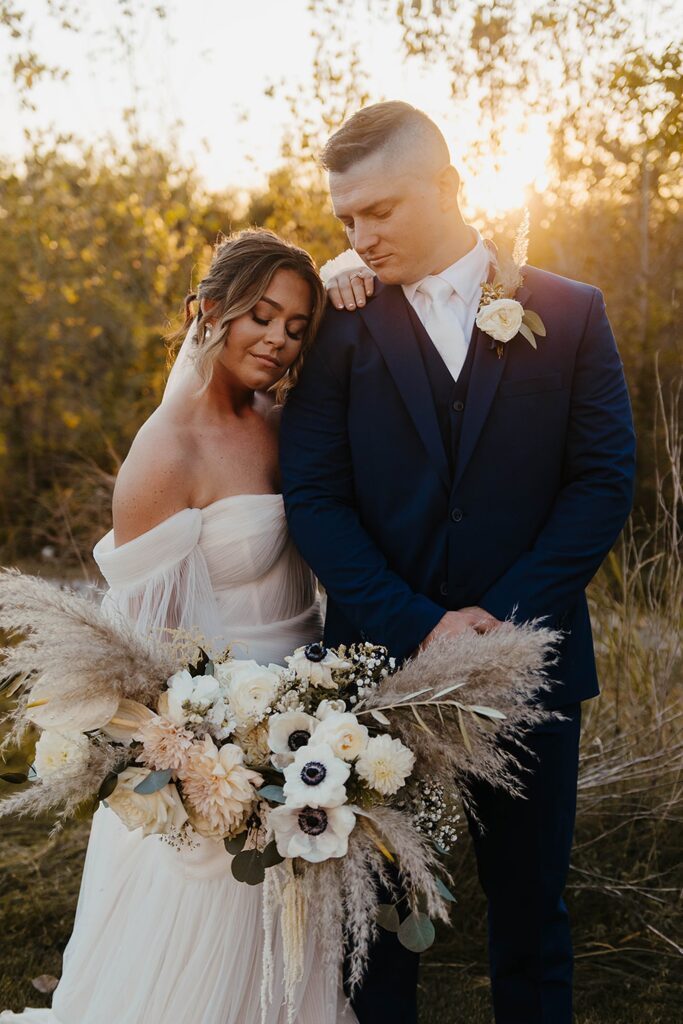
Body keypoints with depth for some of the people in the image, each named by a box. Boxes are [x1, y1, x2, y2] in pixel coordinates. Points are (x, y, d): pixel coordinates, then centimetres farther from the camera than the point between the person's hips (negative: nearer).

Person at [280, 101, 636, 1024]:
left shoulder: (569, 313, 2)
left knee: (529, 905, 13)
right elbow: (313, 498, -6)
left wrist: (501, 619, -13)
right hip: (382, 662, 0)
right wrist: (418, 628, -17)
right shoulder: (341, 329, 1)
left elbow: (604, 480, -2)